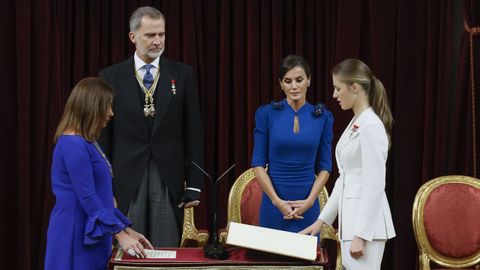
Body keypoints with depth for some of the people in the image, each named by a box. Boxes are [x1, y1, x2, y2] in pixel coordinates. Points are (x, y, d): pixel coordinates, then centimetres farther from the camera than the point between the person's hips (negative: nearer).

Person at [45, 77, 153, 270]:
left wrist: (127, 230, 12)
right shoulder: (73, 144, -17)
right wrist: (121, 235, -18)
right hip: (76, 239, -9)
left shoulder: (87, 143, 13)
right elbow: (87, 198, -20)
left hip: (90, 237, 9)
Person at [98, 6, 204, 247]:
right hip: (127, 180, 0)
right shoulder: (111, 77, 3)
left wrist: (194, 185, -1)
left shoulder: (182, 74, 4)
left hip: (169, 181, 0)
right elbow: (103, 136, 4)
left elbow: (192, 133, 3)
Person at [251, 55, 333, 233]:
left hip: (307, 205, 1)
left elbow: (325, 166, 4)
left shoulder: (323, 117, 3)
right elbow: (258, 163, -3)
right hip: (274, 203, -1)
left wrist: (310, 200, -9)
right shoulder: (266, 114, -2)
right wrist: (277, 201, -12)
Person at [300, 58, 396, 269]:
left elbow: (374, 185, -20)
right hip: (352, 219, 10)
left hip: (366, 222, -10)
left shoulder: (371, 126, -16)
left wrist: (361, 235, -21)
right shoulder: (355, 124, 14)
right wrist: (323, 219, 18)